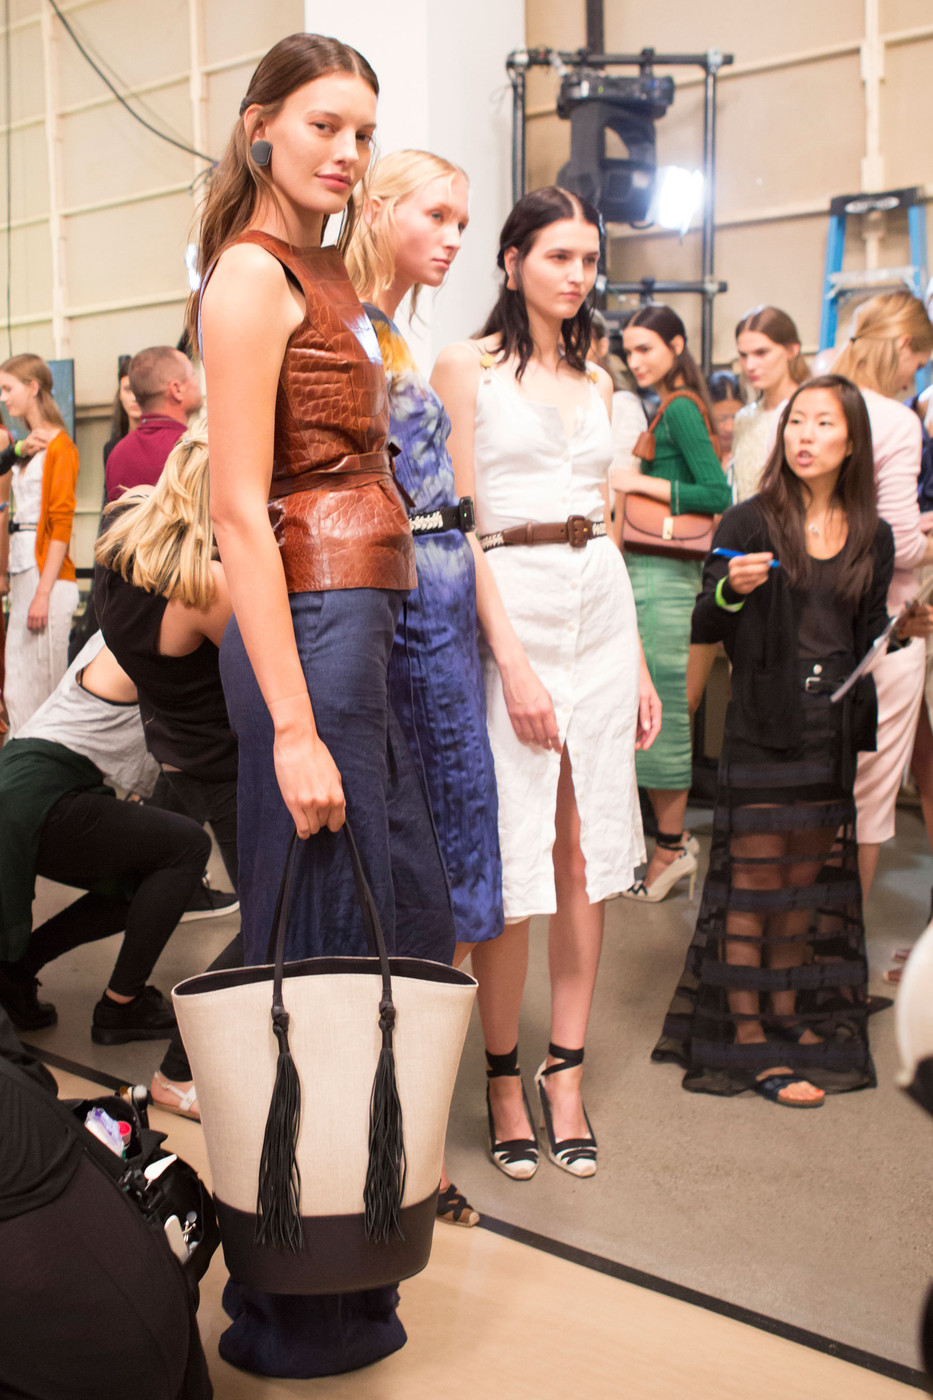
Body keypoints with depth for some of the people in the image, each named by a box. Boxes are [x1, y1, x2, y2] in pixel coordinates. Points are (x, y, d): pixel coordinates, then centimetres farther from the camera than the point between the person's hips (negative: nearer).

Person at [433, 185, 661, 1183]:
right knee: (512, 859, -3)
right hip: (510, 606, -5)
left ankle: (566, 1073, 16)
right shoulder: (465, 368, -1)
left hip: (601, 608, 5)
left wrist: (639, 662, 12)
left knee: (587, 849, 5)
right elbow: (460, 523, -8)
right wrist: (512, 659, -16)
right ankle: (503, 1077, 13)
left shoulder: (595, 382, 16)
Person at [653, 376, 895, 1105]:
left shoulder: (872, 536, 7)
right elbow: (703, 630, -8)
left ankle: (792, 1024, 27)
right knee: (753, 883, -1)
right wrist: (730, 589, -24)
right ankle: (749, 1042, 10)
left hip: (833, 733, 4)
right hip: (762, 730, -4)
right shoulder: (751, 523, -5)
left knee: (809, 883, 13)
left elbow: (869, 635, 16)